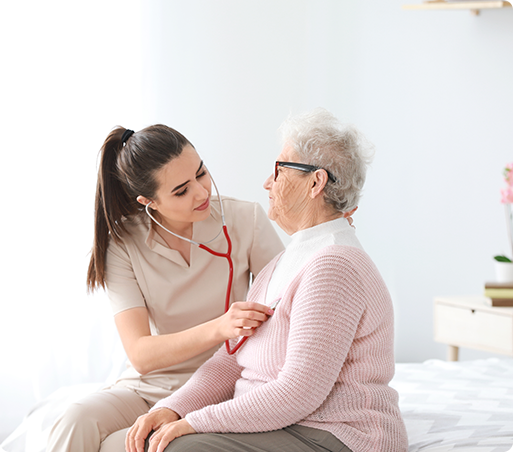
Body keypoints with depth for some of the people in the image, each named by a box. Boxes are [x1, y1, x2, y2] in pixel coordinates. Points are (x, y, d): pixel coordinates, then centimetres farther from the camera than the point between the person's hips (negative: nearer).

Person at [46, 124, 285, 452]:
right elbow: (141, 354, -16)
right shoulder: (123, 242, -6)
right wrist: (218, 328, -32)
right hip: (146, 386, 2)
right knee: (75, 425, -29)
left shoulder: (245, 220, -7)